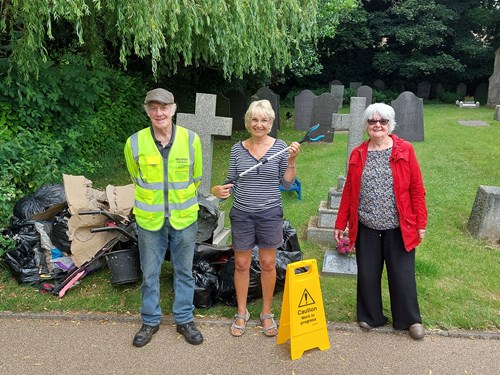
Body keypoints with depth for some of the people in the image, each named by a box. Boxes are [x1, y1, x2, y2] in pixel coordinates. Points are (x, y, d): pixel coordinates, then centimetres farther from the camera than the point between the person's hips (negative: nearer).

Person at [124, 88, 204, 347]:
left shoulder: (191, 139, -9)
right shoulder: (135, 143, -9)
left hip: (184, 217, 0)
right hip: (149, 219, 0)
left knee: (184, 271, 14)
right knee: (150, 272, 13)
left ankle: (184, 319, 32)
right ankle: (150, 321, 33)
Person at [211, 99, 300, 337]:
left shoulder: (280, 147, -3)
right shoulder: (237, 149, 1)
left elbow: (287, 185, -1)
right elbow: (232, 183, 5)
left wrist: (291, 161, -14)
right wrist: (220, 190, -15)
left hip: (270, 213, -1)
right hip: (242, 214, 1)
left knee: (268, 264, 10)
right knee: (241, 264, 10)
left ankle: (267, 313, 29)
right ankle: (242, 313, 29)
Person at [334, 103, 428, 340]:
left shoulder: (405, 150, -3)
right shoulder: (358, 154, 3)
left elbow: (417, 189, -2)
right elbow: (349, 191, 6)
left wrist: (421, 223, -5)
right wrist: (340, 223, 6)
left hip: (398, 228, -2)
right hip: (366, 227, 2)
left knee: (403, 275, 8)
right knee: (367, 274, 11)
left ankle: (410, 320, 29)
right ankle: (370, 317, 31)